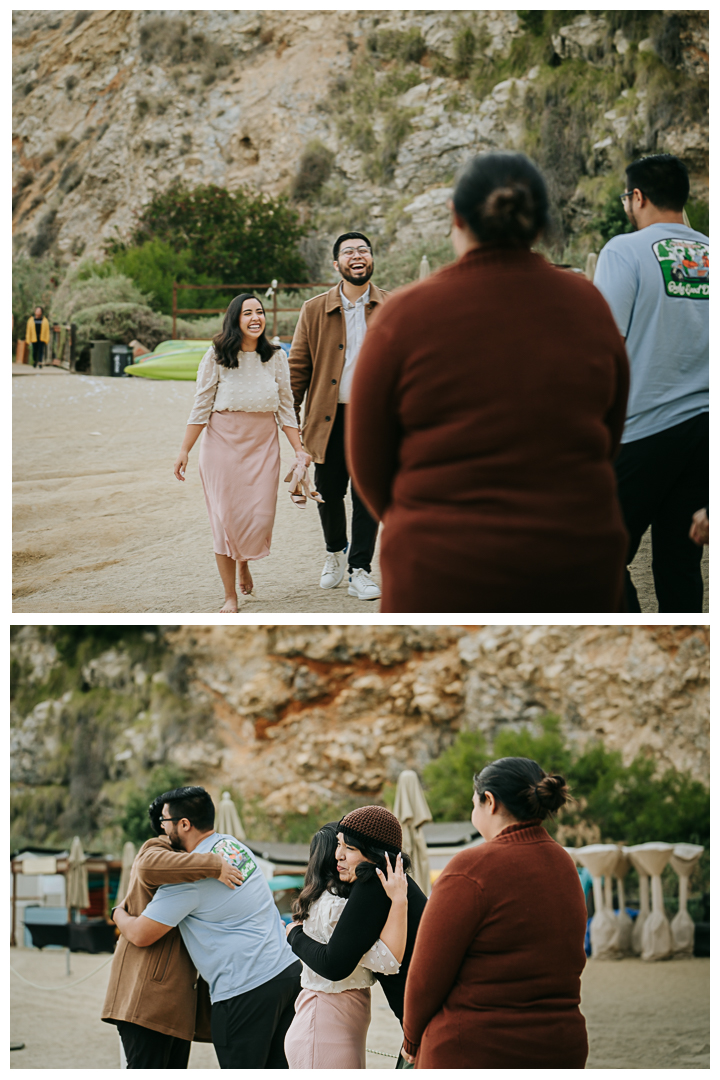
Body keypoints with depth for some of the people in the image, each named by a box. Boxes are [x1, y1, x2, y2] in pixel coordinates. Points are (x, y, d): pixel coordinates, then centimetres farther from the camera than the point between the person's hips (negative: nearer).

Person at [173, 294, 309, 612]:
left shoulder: (276, 357, 7)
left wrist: (299, 450, 3)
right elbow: (201, 407, 1)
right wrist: (184, 450, -4)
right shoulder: (217, 356, -1)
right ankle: (230, 595, 8)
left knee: (260, 517, -4)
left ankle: (244, 562, 32)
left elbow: (286, 407, 10)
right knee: (226, 517, -3)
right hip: (223, 440, -2)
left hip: (263, 443, 2)